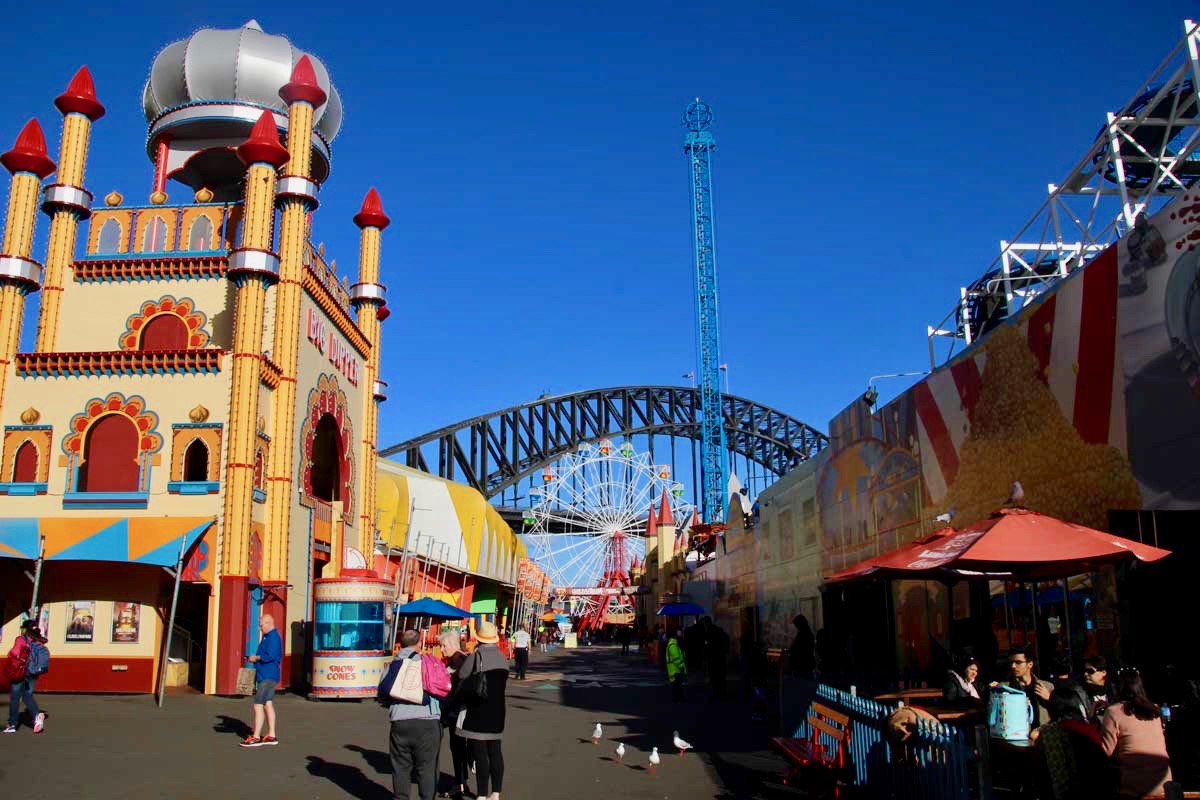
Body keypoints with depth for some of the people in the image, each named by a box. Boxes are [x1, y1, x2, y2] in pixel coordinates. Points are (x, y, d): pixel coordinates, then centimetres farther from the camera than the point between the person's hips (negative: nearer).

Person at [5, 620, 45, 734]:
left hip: (20, 673, -5)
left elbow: (15, 653, -24)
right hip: (33, 674, 5)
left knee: (14, 699, 8)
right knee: (28, 696, 12)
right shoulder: (38, 642, 5)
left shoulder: (21, 639, -10)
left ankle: (12, 724, 13)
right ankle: (37, 715, -12)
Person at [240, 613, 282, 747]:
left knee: (258, 705, -8)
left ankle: (255, 737, -5)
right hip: (266, 676, 10)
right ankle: (271, 735, 18)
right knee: (268, 704, 13)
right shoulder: (268, 636, 15)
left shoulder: (273, 637, -16)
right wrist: (255, 658, 6)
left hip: (267, 677, -10)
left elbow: (270, 656, -26)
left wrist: (256, 658, -13)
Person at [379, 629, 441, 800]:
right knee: (427, 766, 4)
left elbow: (382, 695, 13)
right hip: (427, 722, -3)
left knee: (401, 766, 12)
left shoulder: (393, 664, 11)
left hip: (400, 722, 3)